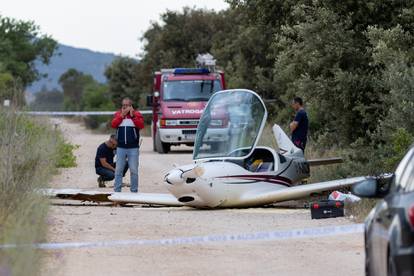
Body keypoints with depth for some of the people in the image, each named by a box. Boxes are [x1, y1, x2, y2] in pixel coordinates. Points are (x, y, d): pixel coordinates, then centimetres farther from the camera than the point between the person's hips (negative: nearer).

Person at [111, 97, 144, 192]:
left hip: (133, 148, -2)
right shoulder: (118, 114, 9)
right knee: (118, 170, 3)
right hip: (121, 148, 2)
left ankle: (134, 191, 7)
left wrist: (132, 115, -15)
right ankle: (117, 190, 6)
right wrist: (122, 115, -10)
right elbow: (113, 124, -6)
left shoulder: (137, 114, 3)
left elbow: (141, 125, -12)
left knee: (134, 170, 1)